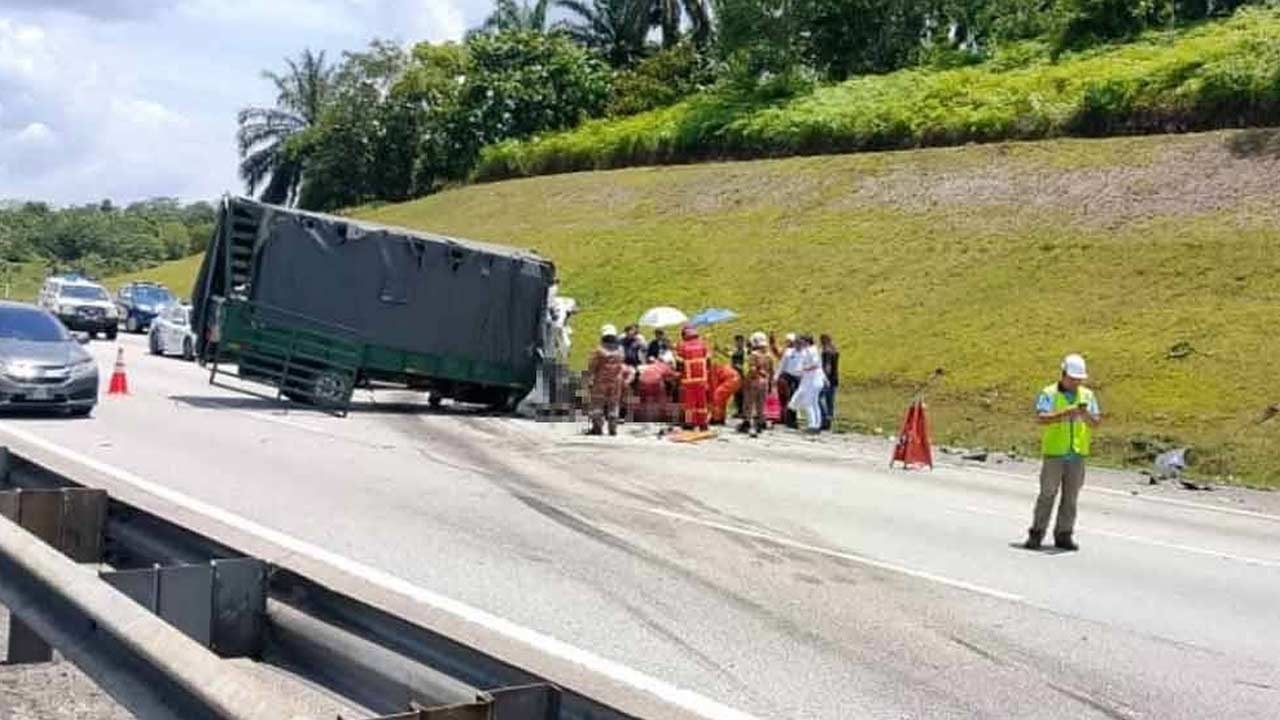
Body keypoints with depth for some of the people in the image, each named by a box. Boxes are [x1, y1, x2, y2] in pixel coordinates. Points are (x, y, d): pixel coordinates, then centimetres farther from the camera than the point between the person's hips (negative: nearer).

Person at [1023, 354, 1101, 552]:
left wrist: (1086, 415, -19)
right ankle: (1036, 534, 3)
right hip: (1054, 453, -3)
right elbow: (1041, 418, -16)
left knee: (1071, 496, 6)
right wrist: (1066, 412, -28)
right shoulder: (1049, 394, -2)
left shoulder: (1087, 395, 9)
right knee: (1047, 494, -2)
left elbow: (1096, 422, 3)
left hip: (1078, 454, 3)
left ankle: (1063, 535, 13)